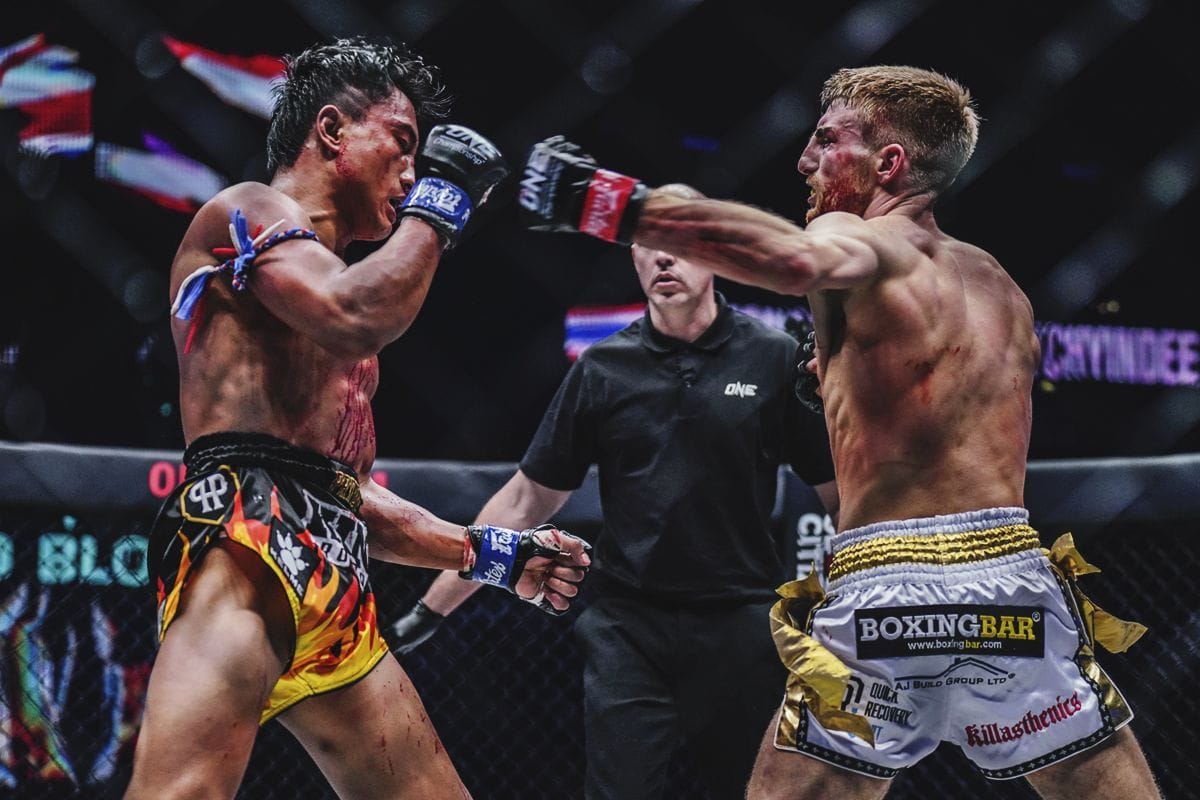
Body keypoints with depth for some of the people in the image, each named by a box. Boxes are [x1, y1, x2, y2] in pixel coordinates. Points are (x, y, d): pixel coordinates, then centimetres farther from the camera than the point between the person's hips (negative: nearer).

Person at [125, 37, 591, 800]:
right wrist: (440, 200, -1)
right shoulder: (246, 212, 6)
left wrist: (490, 553, 31)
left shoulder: (334, 277, 32)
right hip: (245, 544, -10)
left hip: (336, 583, 10)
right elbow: (356, 319, -16)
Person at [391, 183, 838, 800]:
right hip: (625, 632, 1)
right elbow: (525, 501, 9)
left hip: (740, 629, 0)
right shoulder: (600, 370, 4)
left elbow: (840, 493, 3)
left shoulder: (774, 359, 0)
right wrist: (430, 610, 6)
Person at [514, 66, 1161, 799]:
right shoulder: (1001, 290, 23)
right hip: (1018, 590, 5)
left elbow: (797, 259, -24)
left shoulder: (858, 239, 2)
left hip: (886, 597, -4)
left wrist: (612, 208, -24)